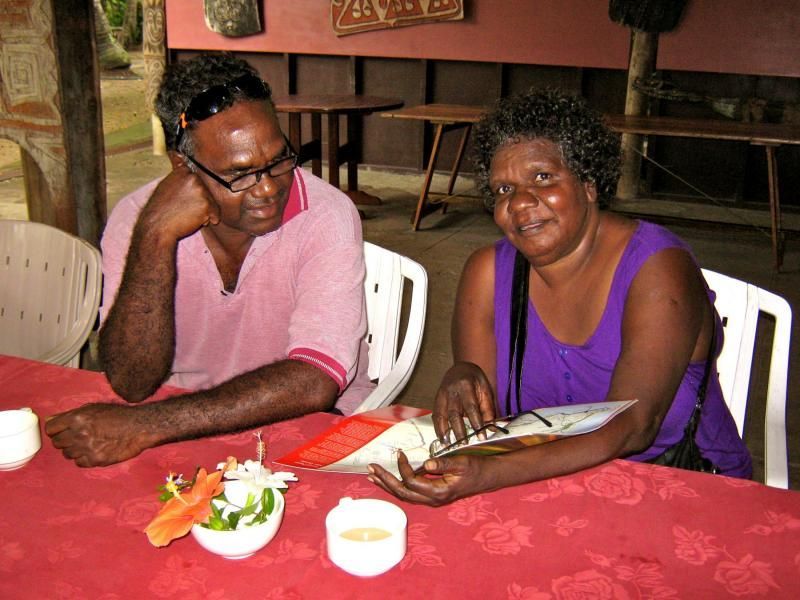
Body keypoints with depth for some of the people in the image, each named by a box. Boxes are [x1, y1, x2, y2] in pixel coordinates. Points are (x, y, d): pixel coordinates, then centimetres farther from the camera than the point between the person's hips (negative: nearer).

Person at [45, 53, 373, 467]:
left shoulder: (326, 216, -17)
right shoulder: (135, 218, -8)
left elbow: (313, 384, -25)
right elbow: (132, 383, -16)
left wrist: (146, 426, -27)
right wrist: (156, 235, -25)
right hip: (187, 431, 1)